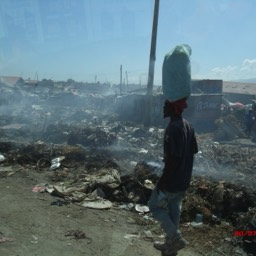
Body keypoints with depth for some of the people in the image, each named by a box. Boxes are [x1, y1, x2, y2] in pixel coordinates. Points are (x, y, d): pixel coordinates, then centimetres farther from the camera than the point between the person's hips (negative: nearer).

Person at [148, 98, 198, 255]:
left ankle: (176, 238, 11)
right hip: (184, 179, 9)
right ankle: (171, 243, 33)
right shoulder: (188, 125, 4)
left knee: (155, 206, 11)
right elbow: (194, 150, 13)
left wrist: (162, 181, -20)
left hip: (172, 180, -9)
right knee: (174, 209, 20)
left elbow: (174, 159, -28)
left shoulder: (173, 128, -25)